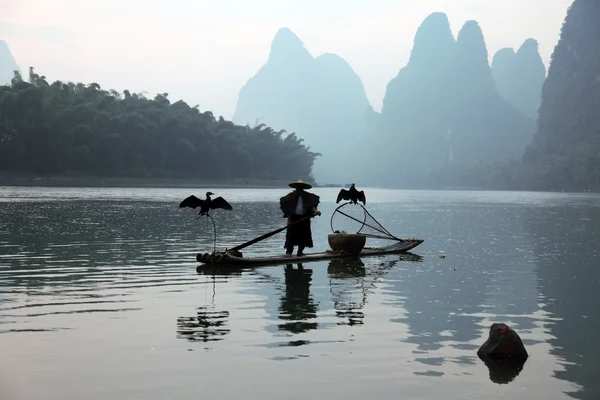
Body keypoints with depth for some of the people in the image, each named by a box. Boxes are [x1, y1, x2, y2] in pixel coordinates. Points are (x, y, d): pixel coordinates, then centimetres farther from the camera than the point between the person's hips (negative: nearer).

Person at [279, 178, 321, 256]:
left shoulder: (307, 196, 4)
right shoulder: (291, 196, 0)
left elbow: (311, 206, -6)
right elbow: (288, 210, -1)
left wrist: (315, 211, -26)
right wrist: (289, 219, -7)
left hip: (304, 218, 3)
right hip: (294, 218, -3)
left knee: (304, 235, 5)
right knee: (291, 235, -5)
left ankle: (300, 251, 15)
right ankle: (289, 251, -2)